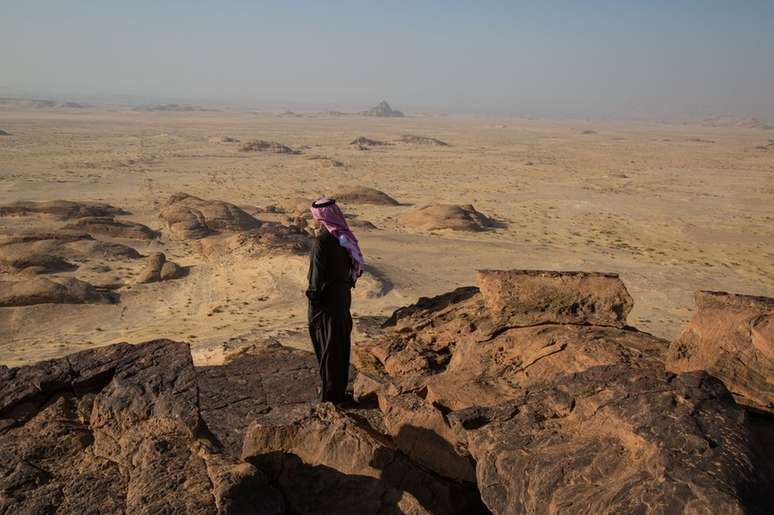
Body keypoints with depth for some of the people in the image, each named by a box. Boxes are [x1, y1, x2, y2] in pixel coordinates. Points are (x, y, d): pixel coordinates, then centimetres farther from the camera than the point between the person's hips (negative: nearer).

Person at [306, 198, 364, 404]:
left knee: (328, 348, 5)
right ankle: (340, 390, 33)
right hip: (343, 296, 8)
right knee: (341, 343, 18)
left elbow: (318, 276, -21)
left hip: (326, 302, -7)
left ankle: (330, 395, 18)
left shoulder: (322, 241, -23)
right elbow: (352, 266, 7)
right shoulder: (344, 236, 1)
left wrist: (313, 297, -10)